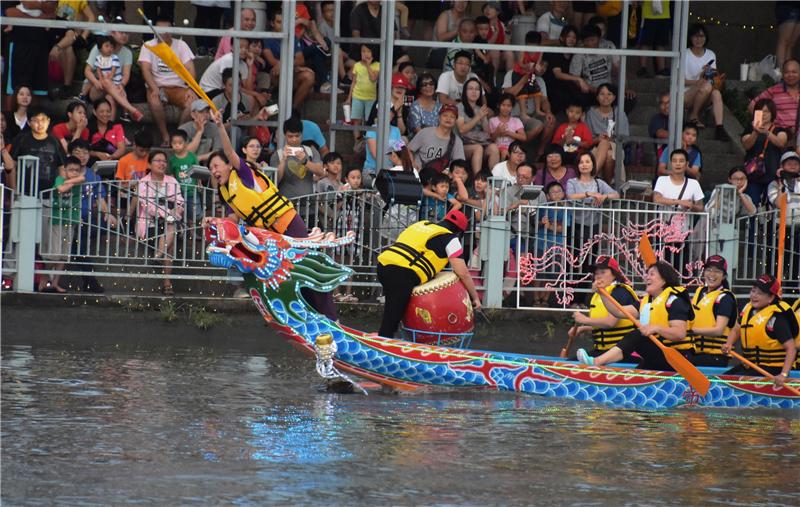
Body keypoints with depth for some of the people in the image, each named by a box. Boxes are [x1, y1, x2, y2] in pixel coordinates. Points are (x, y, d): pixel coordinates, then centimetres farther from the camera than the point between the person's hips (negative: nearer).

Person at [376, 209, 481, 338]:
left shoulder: (422, 225, 27)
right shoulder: (450, 239, 7)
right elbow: (463, 273, 3)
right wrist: (475, 298, 13)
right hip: (402, 273, -7)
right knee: (391, 319, -8)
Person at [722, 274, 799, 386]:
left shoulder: (776, 318, -19)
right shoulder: (748, 308, 6)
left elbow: (791, 348, -21)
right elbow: (736, 330, 18)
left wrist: (784, 375, -32)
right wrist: (728, 344, -6)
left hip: (771, 369, -9)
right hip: (749, 366, 9)